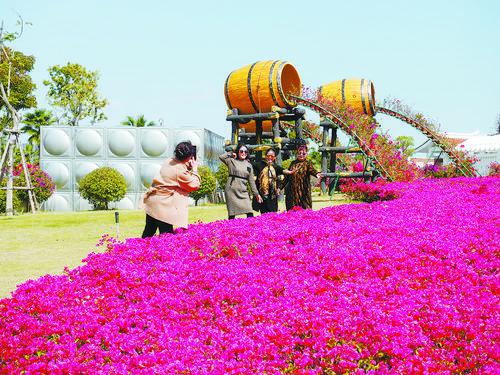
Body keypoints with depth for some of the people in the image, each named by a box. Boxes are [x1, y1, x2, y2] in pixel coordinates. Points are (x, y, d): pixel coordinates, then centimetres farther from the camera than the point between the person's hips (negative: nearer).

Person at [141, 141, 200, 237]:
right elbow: (195, 185, -8)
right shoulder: (181, 171, -17)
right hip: (163, 206, -9)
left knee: (148, 232, 16)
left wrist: (189, 168, 16)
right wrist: (194, 169, 1)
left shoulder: (169, 161, 7)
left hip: (151, 202, 9)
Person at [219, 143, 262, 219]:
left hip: (243, 192, 3)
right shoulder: (232, 161, 4)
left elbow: (251, 180, 15)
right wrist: (231, 154, 3)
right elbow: (221, 157, -11)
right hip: (232, 190, -3)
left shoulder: (249, 165, 14)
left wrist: (256, 194, 12)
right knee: (232, 214, -2)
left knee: (250, 213, -8)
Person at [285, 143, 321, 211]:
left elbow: (312, 170, -19)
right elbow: (287, 175, 20)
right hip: (292, 190, 4)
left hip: (303, 191, -4)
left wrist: (316, 174, -41)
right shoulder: (293, 163, 14)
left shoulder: (308, 163, 2)